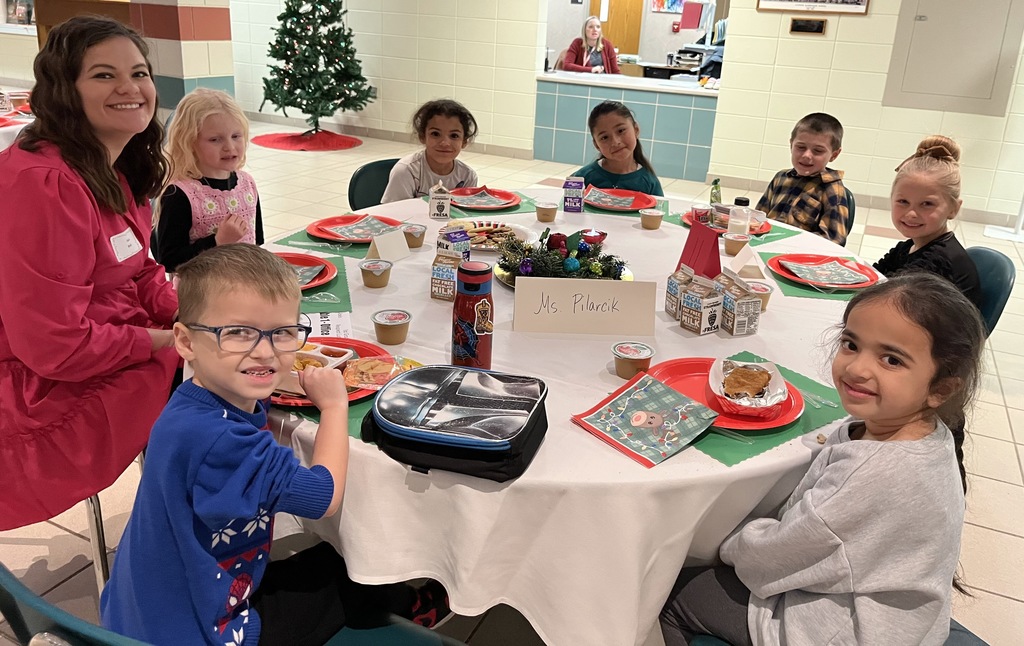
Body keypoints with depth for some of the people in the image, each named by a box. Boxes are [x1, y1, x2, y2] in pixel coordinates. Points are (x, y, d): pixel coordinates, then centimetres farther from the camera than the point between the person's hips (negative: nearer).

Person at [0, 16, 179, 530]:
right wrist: (166, 340, -17)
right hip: (52, 400, -9)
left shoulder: (115, 172, 7)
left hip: (122, 346, 10)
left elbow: (142, 279, 12)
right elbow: (56, 347, -27)